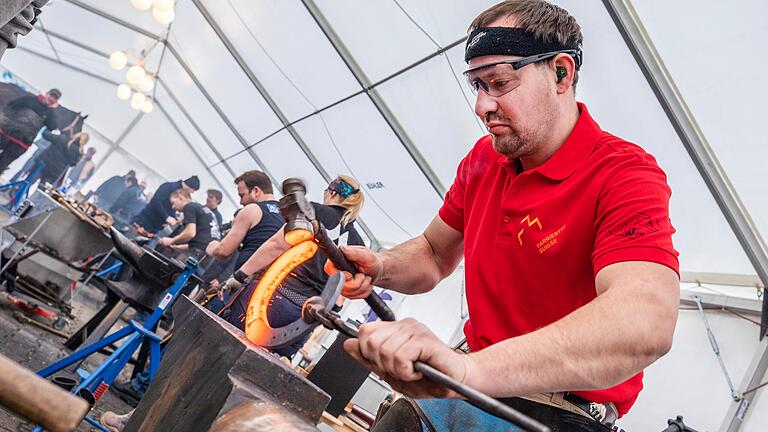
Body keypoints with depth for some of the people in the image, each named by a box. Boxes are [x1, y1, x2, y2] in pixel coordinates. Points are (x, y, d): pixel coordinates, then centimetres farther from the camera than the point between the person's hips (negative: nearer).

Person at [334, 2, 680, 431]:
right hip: (474, 390, 6)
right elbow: (433, 254, 15)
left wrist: (470, 368, -46)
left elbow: (646, 322, -34)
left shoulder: (625, 175, -17)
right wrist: (382, 268, -8)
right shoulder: (482, 159, 2)